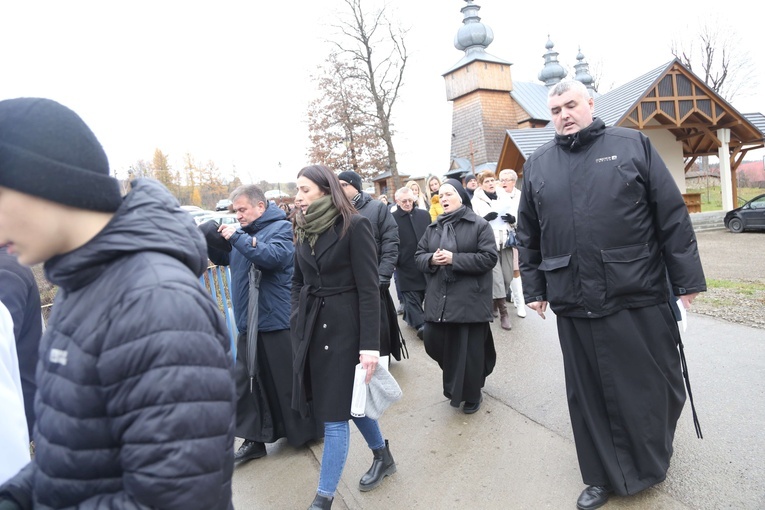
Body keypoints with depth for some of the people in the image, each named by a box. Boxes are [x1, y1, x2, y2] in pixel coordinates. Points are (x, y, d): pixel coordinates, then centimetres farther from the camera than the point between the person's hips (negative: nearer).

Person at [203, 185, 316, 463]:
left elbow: (274, 257, -27)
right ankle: (255, 439, 22)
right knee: (246, 382, 9)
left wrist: (238, 237, -24)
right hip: (248, 323, 7)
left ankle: (306, 430, 25)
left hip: (277, 322, -7)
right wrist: (209, 240, 2)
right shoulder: (244, 230, 13)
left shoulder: (280, 228, -9)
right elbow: (223, 258, 22)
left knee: (288, 382, 5)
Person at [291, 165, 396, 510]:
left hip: (344, 325, -7)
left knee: (334, 412, 0)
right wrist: (298, 323, 4)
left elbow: (369, 288, -15)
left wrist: (370, 344, -18)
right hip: (312, 325, 7)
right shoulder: (304, 228, 7)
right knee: (349, 400, 19)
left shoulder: (354, 225, -12)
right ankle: (382, 456, 42)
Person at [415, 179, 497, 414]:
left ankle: (471, 395, 26)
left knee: (470, 349, 3)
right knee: (435, 342, 6)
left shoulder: (479, 225, -4)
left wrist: (454, 259, -18)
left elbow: (488, 258, -12)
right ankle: (456, 385, 35)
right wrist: (431, 259, -11)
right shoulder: (432, 228, 12)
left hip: (469, 298, -5)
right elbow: (418, 256, 12)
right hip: (438, 298, 5)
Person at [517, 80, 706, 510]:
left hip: (640, 297, -1)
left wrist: (688, 277, -2)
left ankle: (651, 464, 41)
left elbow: (673, 216, 0)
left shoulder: (633, 145, 2)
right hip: (575, 304, 2)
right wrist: (534, 288, 12)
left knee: (654, 385, 13)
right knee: (589, 394, 11)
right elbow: (529, 235, 13)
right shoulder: (538, 164, 9)